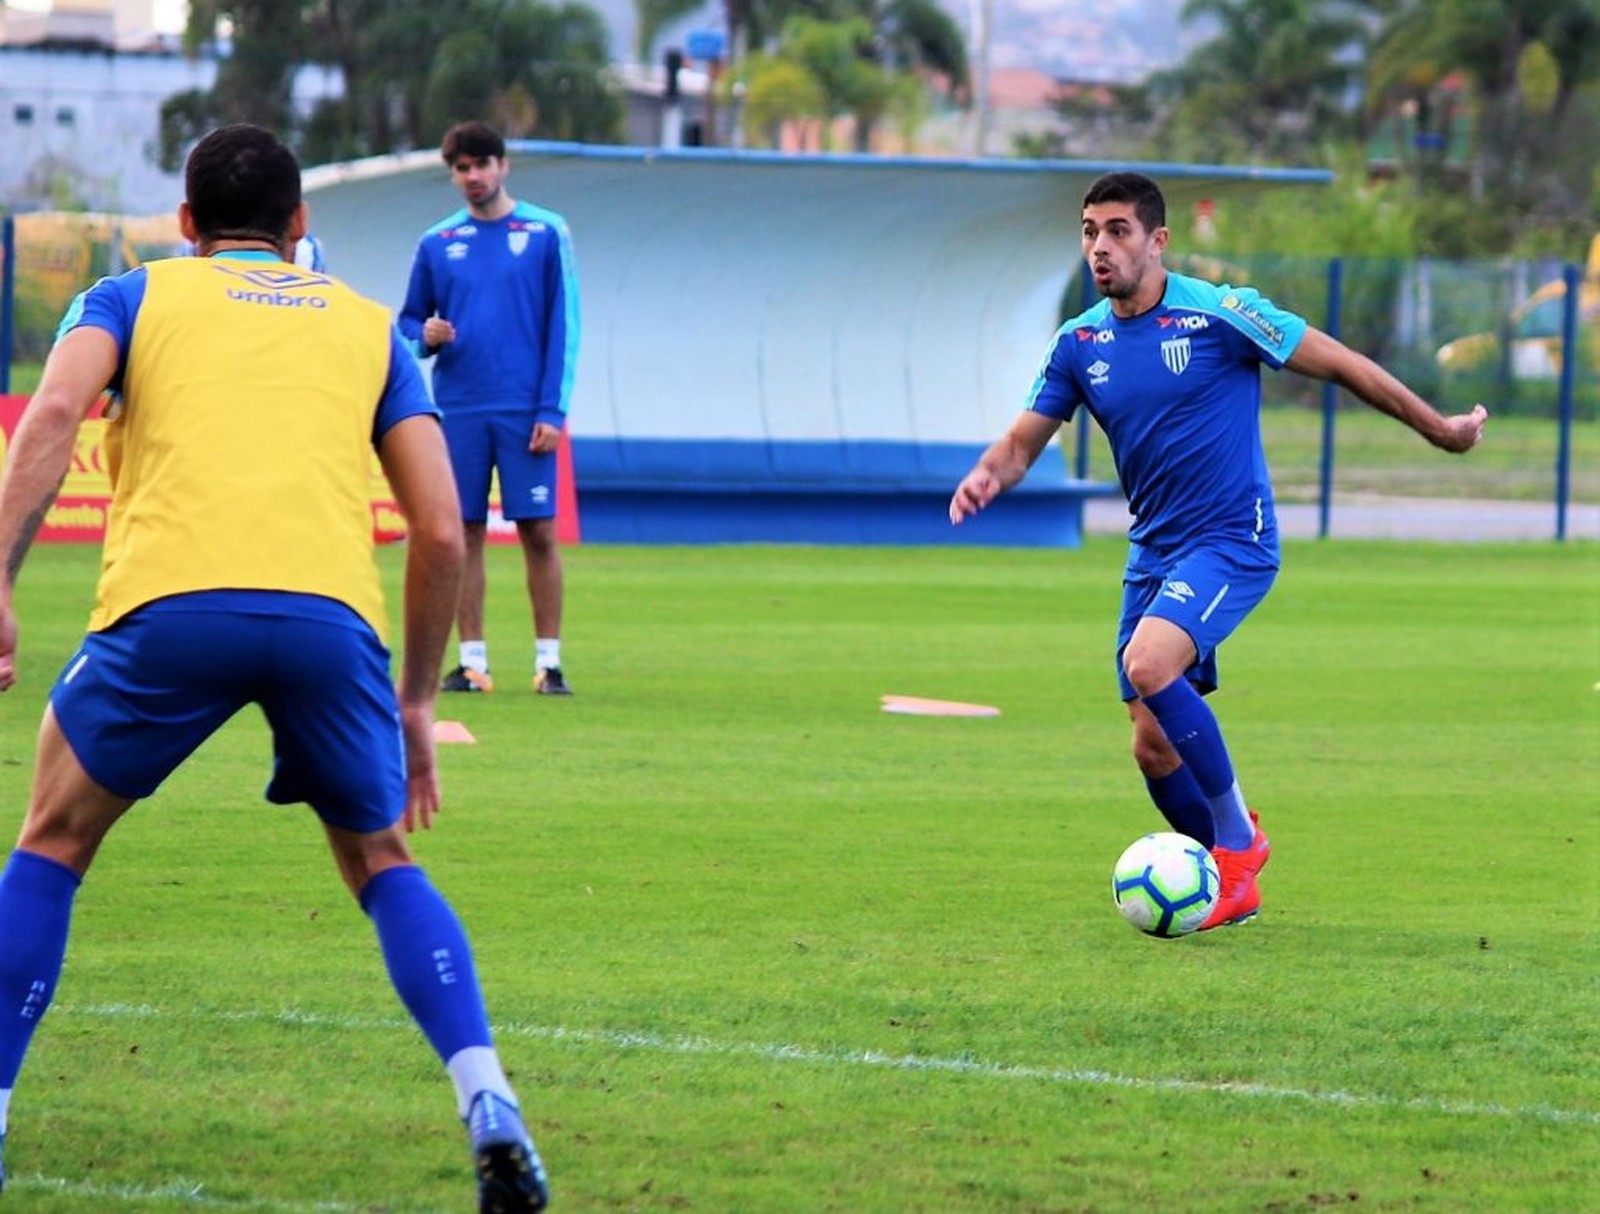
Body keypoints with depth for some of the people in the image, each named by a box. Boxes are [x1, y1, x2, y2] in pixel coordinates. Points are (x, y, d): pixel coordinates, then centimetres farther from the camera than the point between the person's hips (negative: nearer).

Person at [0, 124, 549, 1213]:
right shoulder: (368, 327, 29)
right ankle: (486, 1101, 2)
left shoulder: (134, 297, 24)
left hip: (169, 606, -1)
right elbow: (441, 531, 20)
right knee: (382, 864, 23)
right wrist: (416, 702, 29)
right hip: (332, 613, 1)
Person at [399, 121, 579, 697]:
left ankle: (549, 660, 1)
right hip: (458, 410, 2)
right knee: (465, 532, 2)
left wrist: (552, 409, -7)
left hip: (525, 410, -2)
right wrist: (426, 336, -8)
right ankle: (472, 660, 7)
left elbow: (564, 325, 0)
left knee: (539, 532, -4)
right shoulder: (437, 243, 10)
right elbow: (409, 321, 17)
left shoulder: (546, 233, 2)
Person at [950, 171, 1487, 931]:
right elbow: (1023, 441, 6)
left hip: (1231, 541, -6)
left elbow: (1339, 364, -5)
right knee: (1154, 748, 2)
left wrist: (1439, 429, 1)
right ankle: (1231, 882, 24)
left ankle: (1237, 836, -13)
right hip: (1152, 550, 6)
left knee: (1148, 665, -29)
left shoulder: (1219, 314, -13)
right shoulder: (1080, 343, 4)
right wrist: (987, 477, -19)